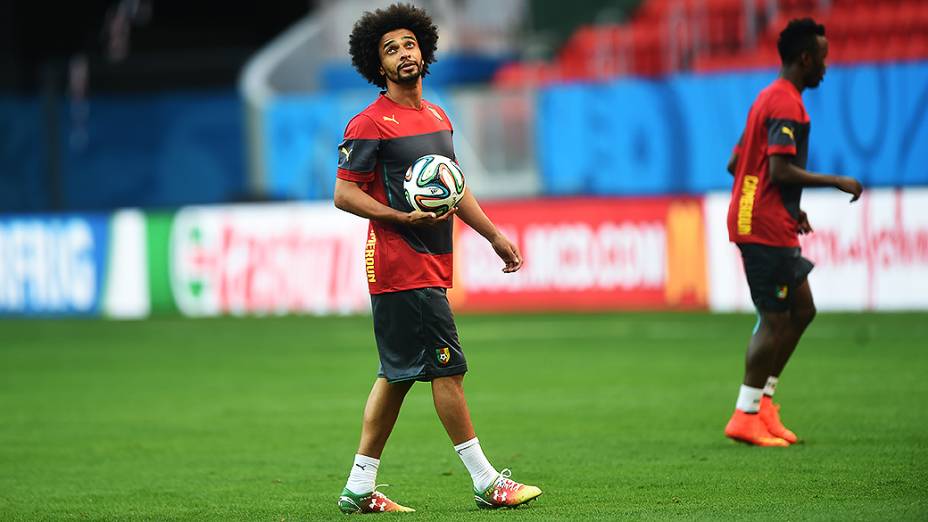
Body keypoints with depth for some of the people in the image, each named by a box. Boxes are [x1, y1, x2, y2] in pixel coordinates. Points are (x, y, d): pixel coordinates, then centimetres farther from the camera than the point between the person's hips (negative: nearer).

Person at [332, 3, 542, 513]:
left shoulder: (437, 117, 17)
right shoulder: (370, 124, -10)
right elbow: (344, 194, -12)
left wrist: (494, 235, 24)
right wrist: (403, 217, -21)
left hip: (432, 262, 9)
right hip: (401, 265, -9)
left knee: (398, 374, 10)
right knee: (447, 367, -7)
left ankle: (359, 488, 14)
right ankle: (486, 481, -2)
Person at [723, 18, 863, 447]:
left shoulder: (768, 98, 17)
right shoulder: (787, 105, -15)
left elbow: (736, 164, 21)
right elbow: (781, 170, -24)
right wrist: (837, 182, -15)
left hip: (753, 219, 10)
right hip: (767, 229, -10)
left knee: (802, 310, 14)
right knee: (776, 320, -6)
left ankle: (762, 400, 15)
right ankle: (746, 417, -2)